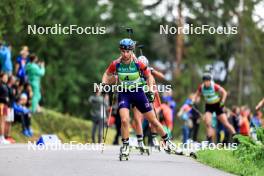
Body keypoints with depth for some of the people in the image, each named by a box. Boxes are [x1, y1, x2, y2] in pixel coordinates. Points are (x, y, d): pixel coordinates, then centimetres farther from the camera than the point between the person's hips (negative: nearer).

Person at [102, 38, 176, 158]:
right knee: (124, 120, -21)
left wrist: (150, 90, -8)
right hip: (123, 93, 0)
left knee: (153, 120, 6)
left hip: (138, 92, 0)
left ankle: (166, 140, 26)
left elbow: (149, 76, 1)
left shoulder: (138, 63, -14)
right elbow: (107, 74, 8)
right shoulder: (116, 64, -11)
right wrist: (104, 84, -9)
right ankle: (125, 146, -3)